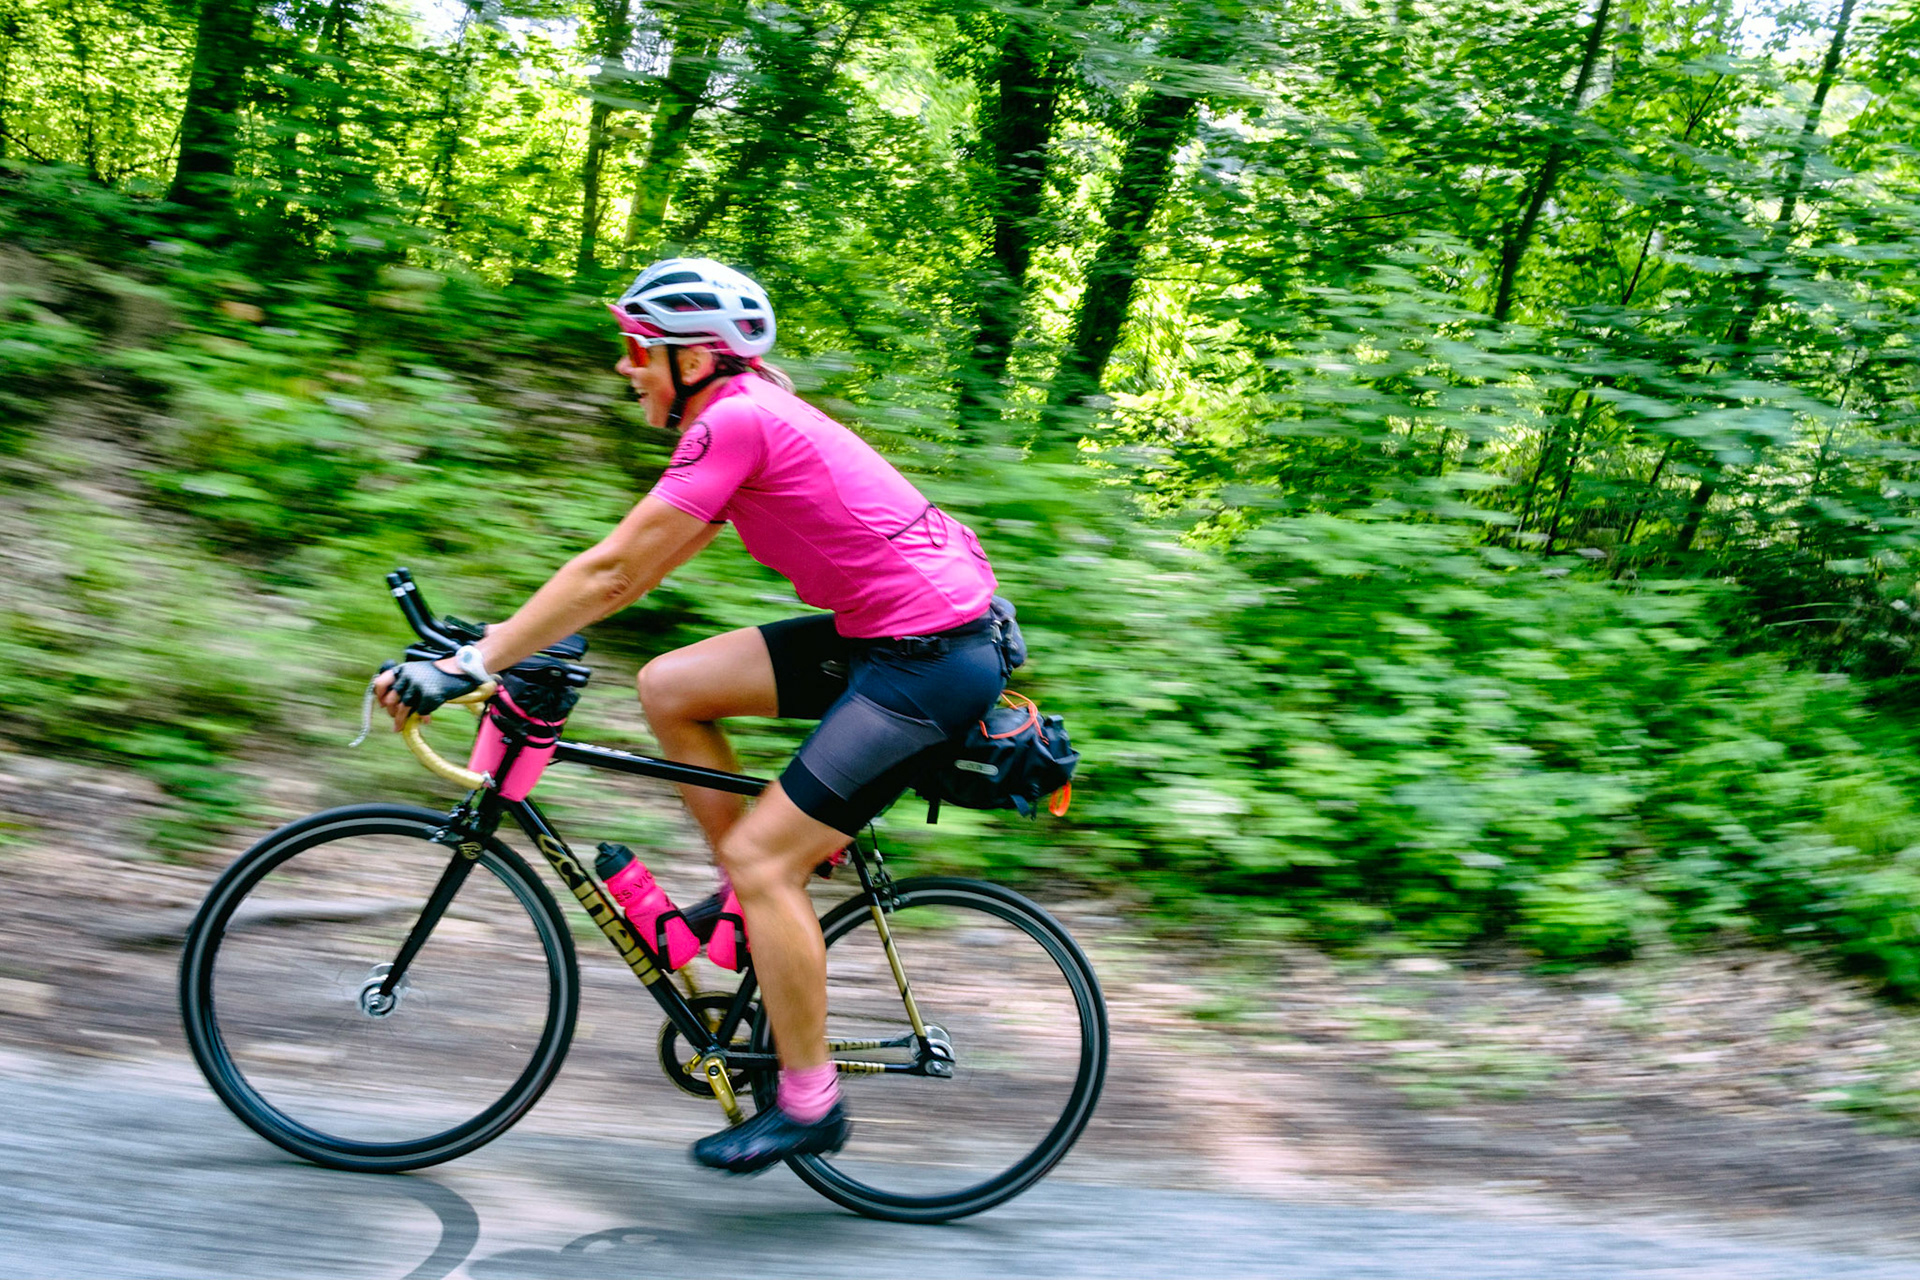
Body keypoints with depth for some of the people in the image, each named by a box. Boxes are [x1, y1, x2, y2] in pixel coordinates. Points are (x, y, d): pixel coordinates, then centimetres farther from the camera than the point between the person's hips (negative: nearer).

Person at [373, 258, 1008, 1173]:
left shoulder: (736, 421, -16)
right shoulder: (748, 414, 13)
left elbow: (614, 568, -19)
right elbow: (635, 571, 16)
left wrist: (470, 663, -17)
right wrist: (511, 636, 13)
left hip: (929, 659, -9)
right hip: (879, 634, 9)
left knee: (762, 857, -8)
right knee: (669, 687, 6)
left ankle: (809, 1105, 5)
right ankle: (752, 899, 17)